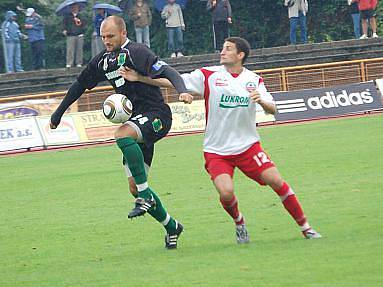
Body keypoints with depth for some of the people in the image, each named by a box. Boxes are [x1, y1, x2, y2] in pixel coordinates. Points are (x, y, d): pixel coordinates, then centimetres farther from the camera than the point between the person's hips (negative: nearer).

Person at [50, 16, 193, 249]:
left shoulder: (135, 52, -10)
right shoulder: (102, 61, 13)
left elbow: (166, 71, -19)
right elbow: (80, 85, 26)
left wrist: (182, 90, -38)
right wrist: (58, 114, 30)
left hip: (157, 115, -8)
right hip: (135, 120, 8)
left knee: (123, 134, -38)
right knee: (134, 186, 3)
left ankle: (146, 197, -31)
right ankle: (171, 227, 20)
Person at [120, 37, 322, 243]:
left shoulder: (254, 80, 4)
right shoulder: (209, 75, -3)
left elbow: (272, 110, -2)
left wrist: (260, 101, -25)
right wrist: (139, 78, -14)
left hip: (248, 146, 1)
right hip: (216, 151, -1)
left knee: (276, 181, -10)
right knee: (226, 192, -22)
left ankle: (305, 227, 6)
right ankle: (239, 223, 12)